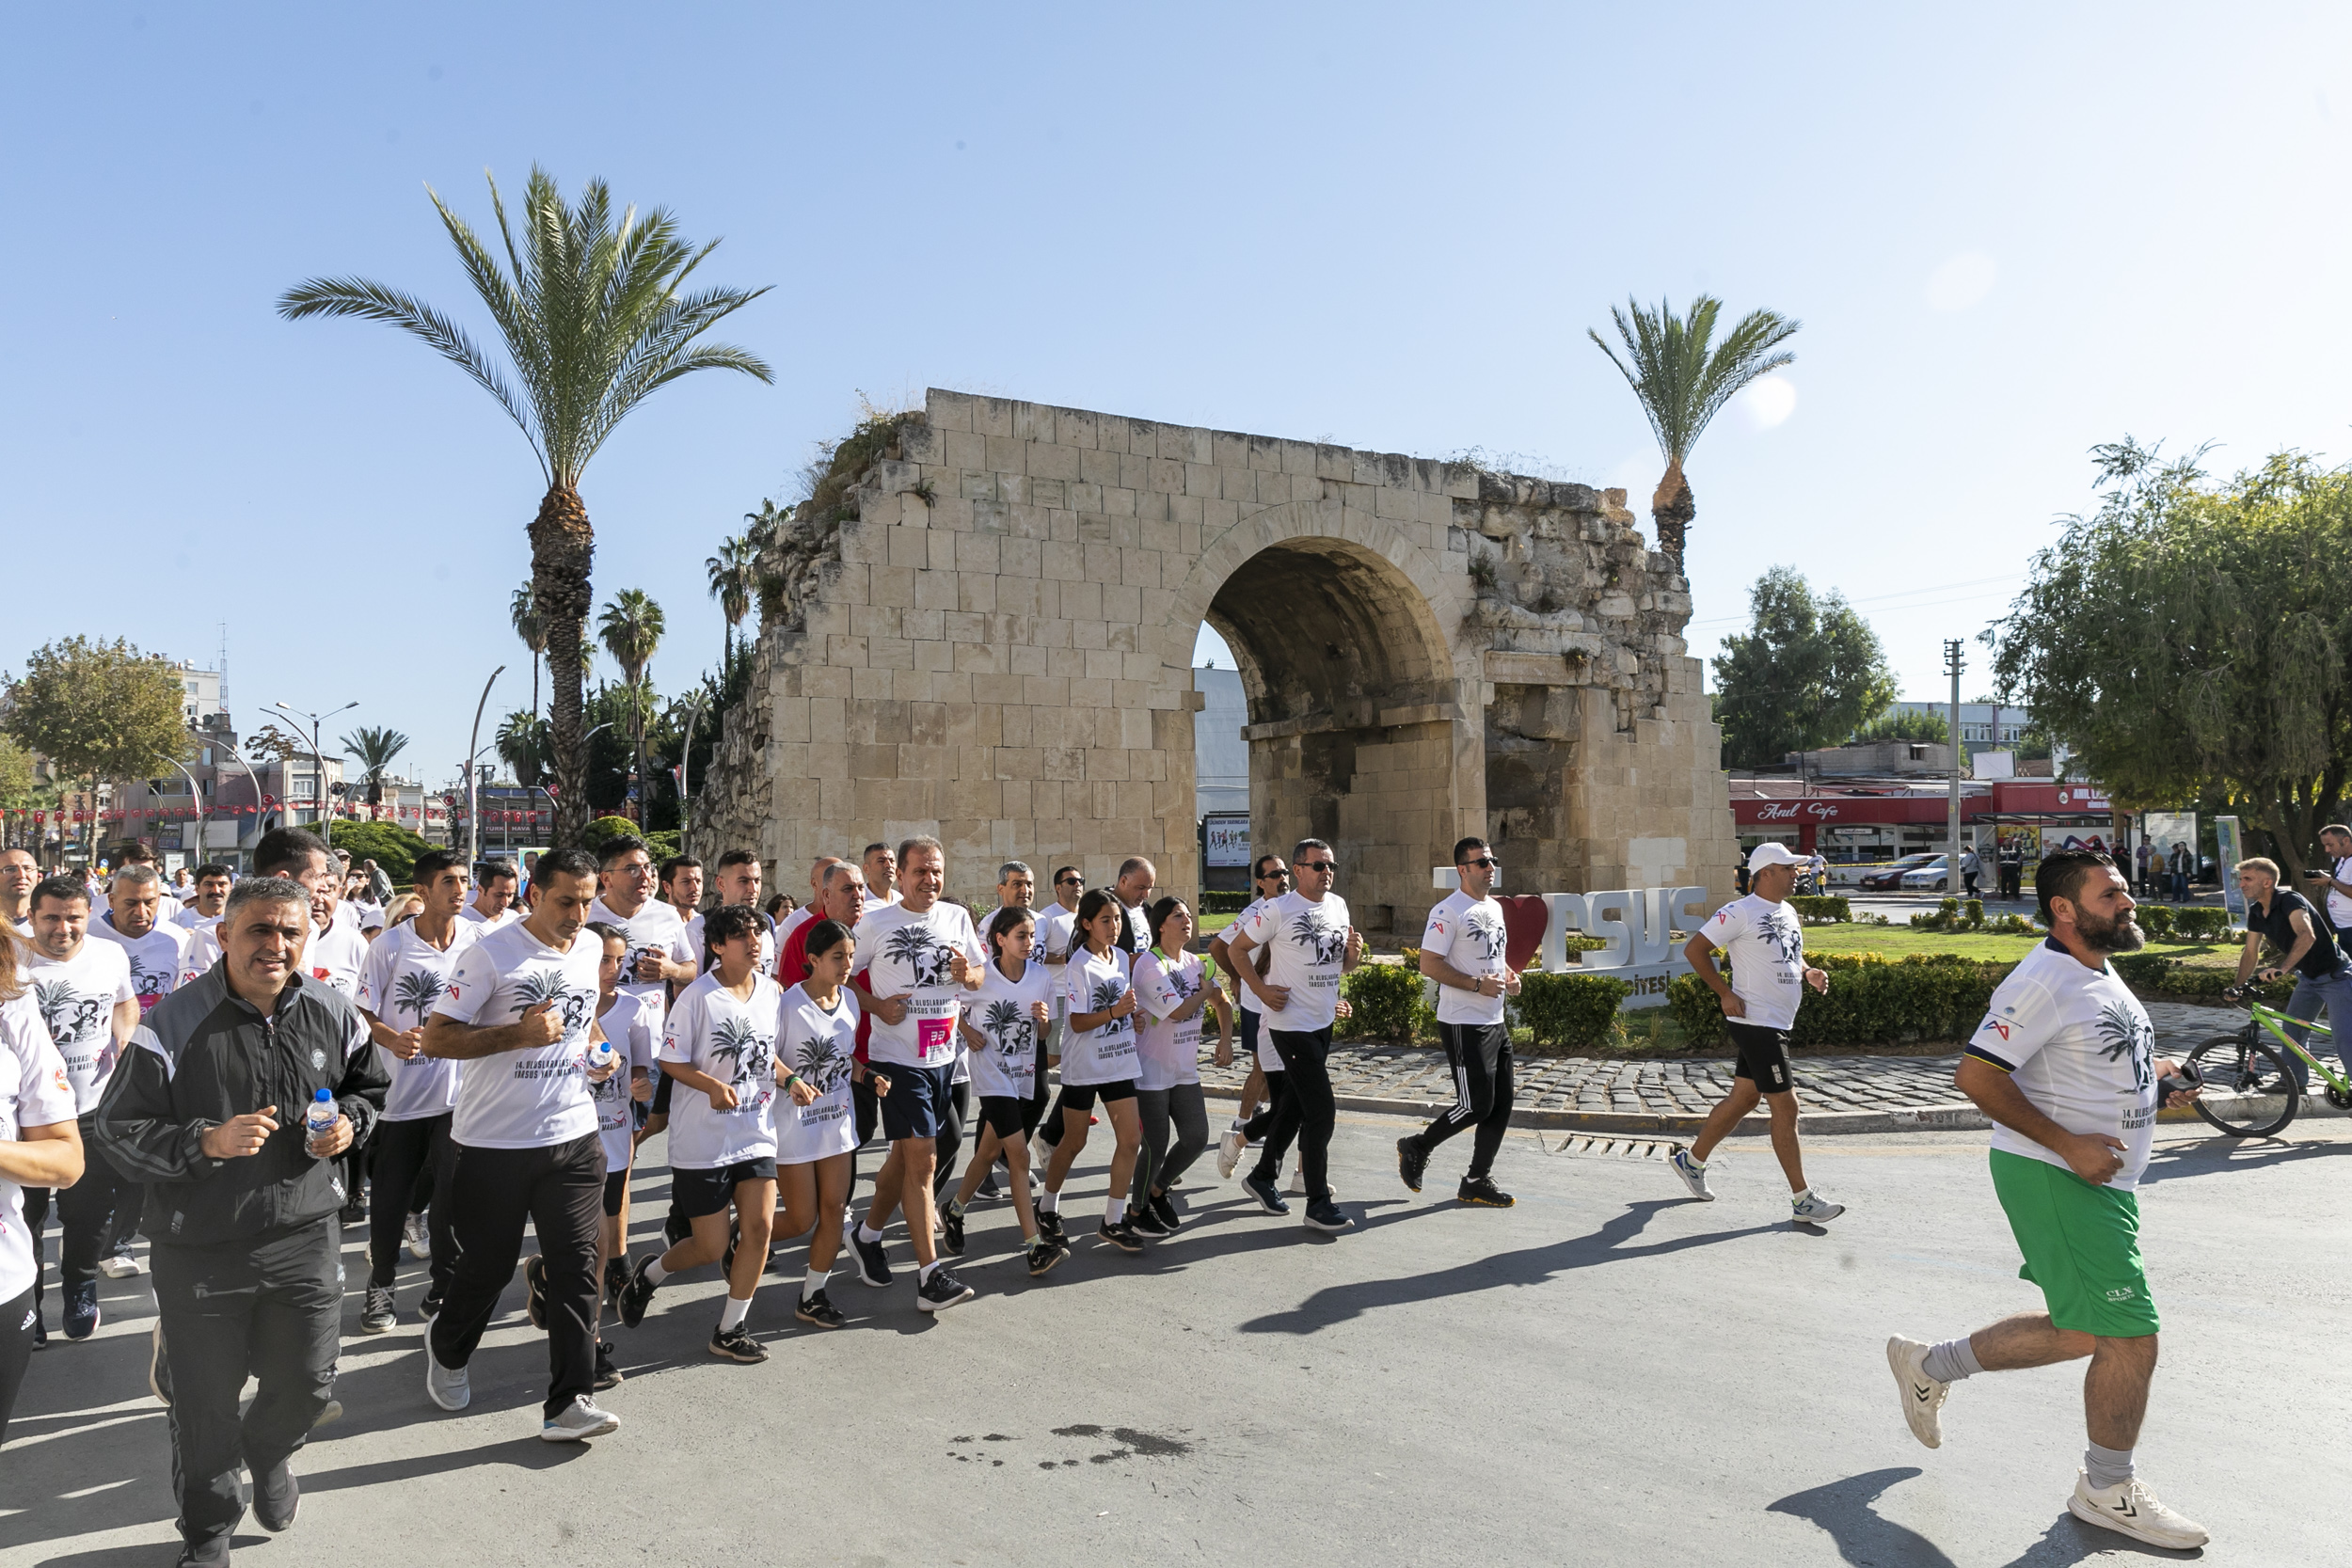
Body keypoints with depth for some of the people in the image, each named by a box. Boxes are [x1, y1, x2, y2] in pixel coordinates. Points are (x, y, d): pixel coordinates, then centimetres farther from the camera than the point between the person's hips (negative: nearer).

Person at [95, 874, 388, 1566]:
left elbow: (367, 1083, 16)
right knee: (204, 1405, 12)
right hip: (201, 1252, -3)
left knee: (306, 1386, 14)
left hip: (305, 1241, 3)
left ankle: (270, 1454, 50)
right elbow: (118, 1132, -12)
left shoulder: (333, 1014, -2)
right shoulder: (174, 1024, -15)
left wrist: (349, 1120, -4)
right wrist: (207, 1142, -26)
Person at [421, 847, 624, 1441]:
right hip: (494, 1142, -4)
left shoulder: (591, 948, 7)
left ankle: (569, 1403, 4)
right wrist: (520, 1034, -23)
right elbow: (435, 1038, -13)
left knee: (575, 1266, -1)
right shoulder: (491, 954, -12)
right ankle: (446, 1348, 43)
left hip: (574, 1136, 4)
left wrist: (596, 1051, 5)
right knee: (487, 1267, 12)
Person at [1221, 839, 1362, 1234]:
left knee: (1295, 1106, 17)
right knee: (1322, 1110, -9)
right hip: (1291, 1022, -7)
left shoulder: (1338, 906, 8)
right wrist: (1262, 989, -14)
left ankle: (1263, 1176, 34)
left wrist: (1354, 952, -6)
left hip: (1323, 1021, 8)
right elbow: (1236, 948, -6)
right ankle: (1318, 1203, 0)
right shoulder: (1277, 910, -13)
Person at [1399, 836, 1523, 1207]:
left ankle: (1477, 1182, 19)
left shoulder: (1494, 907, 14)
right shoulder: (1448, 911, -14)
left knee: (1501, 1106, 9)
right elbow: (1429, 965, -18)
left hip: (1496, 1022, 9)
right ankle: (1417, 1147, 14)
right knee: (1476, 1105, -7)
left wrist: (1509, 976, 6)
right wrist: (1477, 985, -22)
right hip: (1463, 1025, -9)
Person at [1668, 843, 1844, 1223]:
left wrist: (1810, 974, 5)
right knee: (1785, 1106, -7)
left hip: (1777, 1024, 9)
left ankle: (1691, 1160, 30)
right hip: (1755, 1022, -9)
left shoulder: (1788, 913, 14)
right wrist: (1725, 993, -17)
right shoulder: (1740, 912, -14)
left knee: (1744, 1097, 16)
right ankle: (1802, 1200, 0)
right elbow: (1695, 949, -13)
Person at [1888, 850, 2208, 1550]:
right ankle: (2108, 1492, 19)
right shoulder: (2043, 982, -19)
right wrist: (2068, 1145, -23)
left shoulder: (2104, 974, 13)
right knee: (2130, 1338, -3)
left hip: (2097, 1180, 10)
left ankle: (1930, 1366, 32)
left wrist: (2153, 1081, 7)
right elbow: (1976, 1075, -23)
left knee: (2083, 1332, 17)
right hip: (2052, 1180, -10)